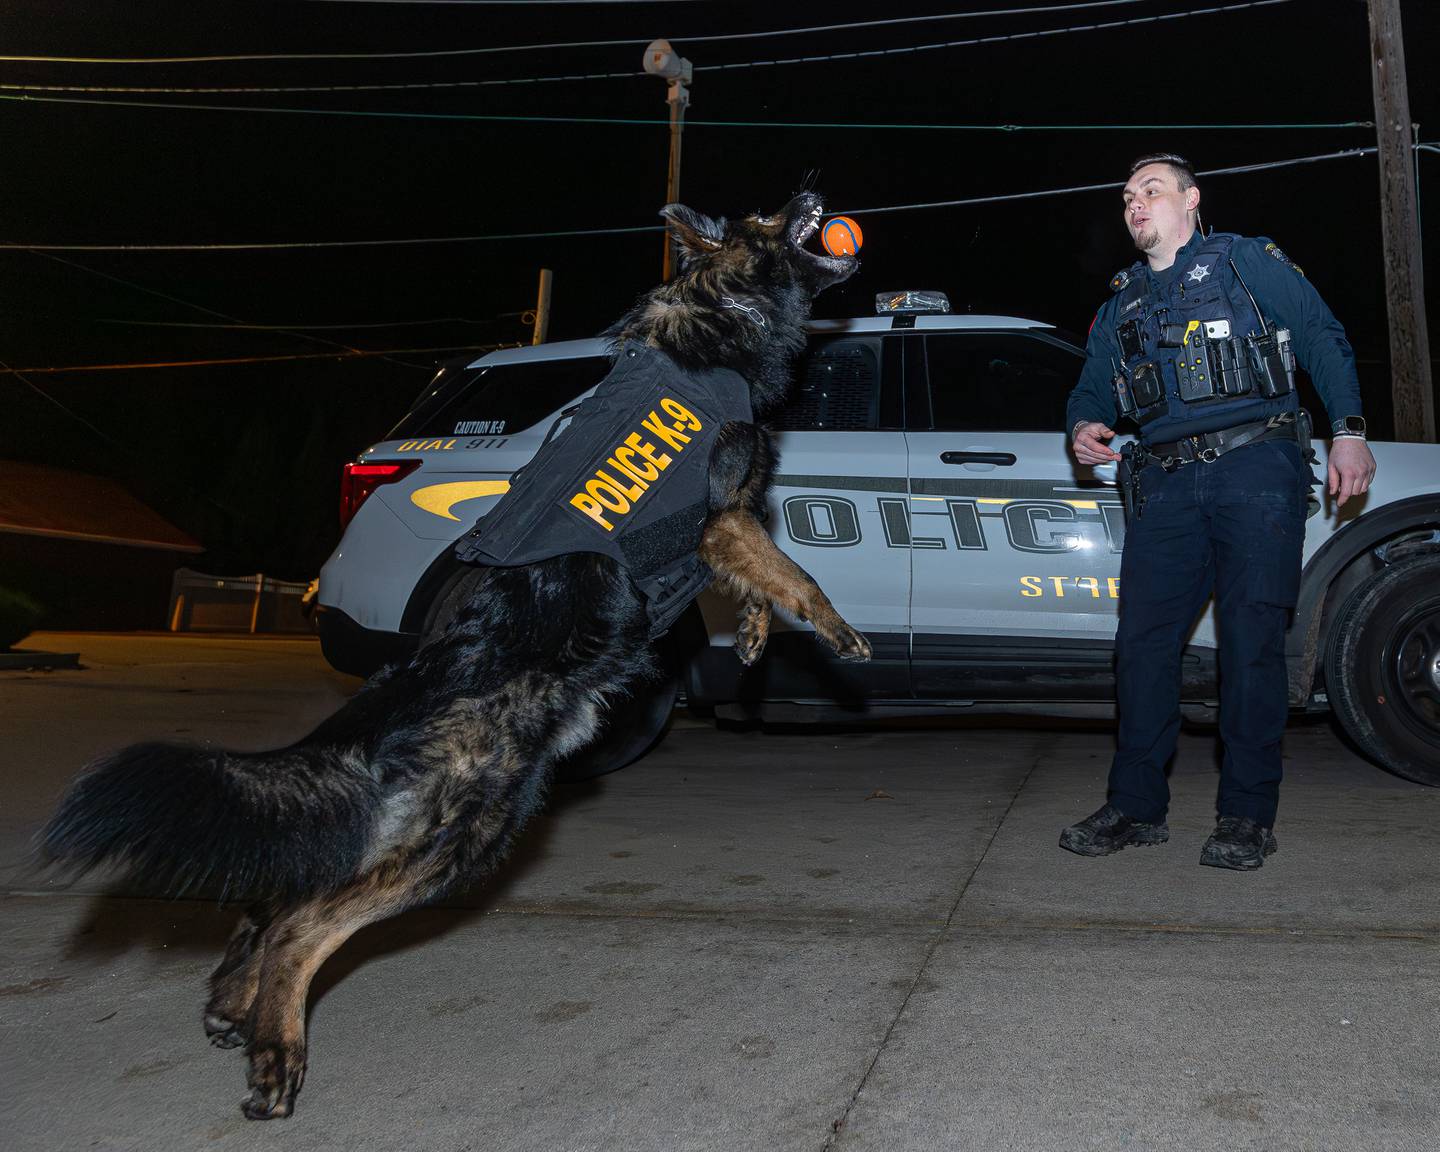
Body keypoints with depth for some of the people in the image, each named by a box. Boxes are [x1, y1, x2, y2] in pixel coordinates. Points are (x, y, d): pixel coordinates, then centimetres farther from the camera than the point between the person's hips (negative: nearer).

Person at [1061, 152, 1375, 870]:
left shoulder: (1249, 262, 11)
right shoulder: (1121, 306, 24)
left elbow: (1324, 341, 6)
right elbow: (1092, 389, 26)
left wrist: (1349, 431, -7)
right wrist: (1084, 427, 1)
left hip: (1255, 467, -4)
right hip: (1165, 485, 4)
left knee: (1252, 637, -8)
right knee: (1142, 640, -2)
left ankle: (1246, 815, 0)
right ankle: (1136, 806, 7)